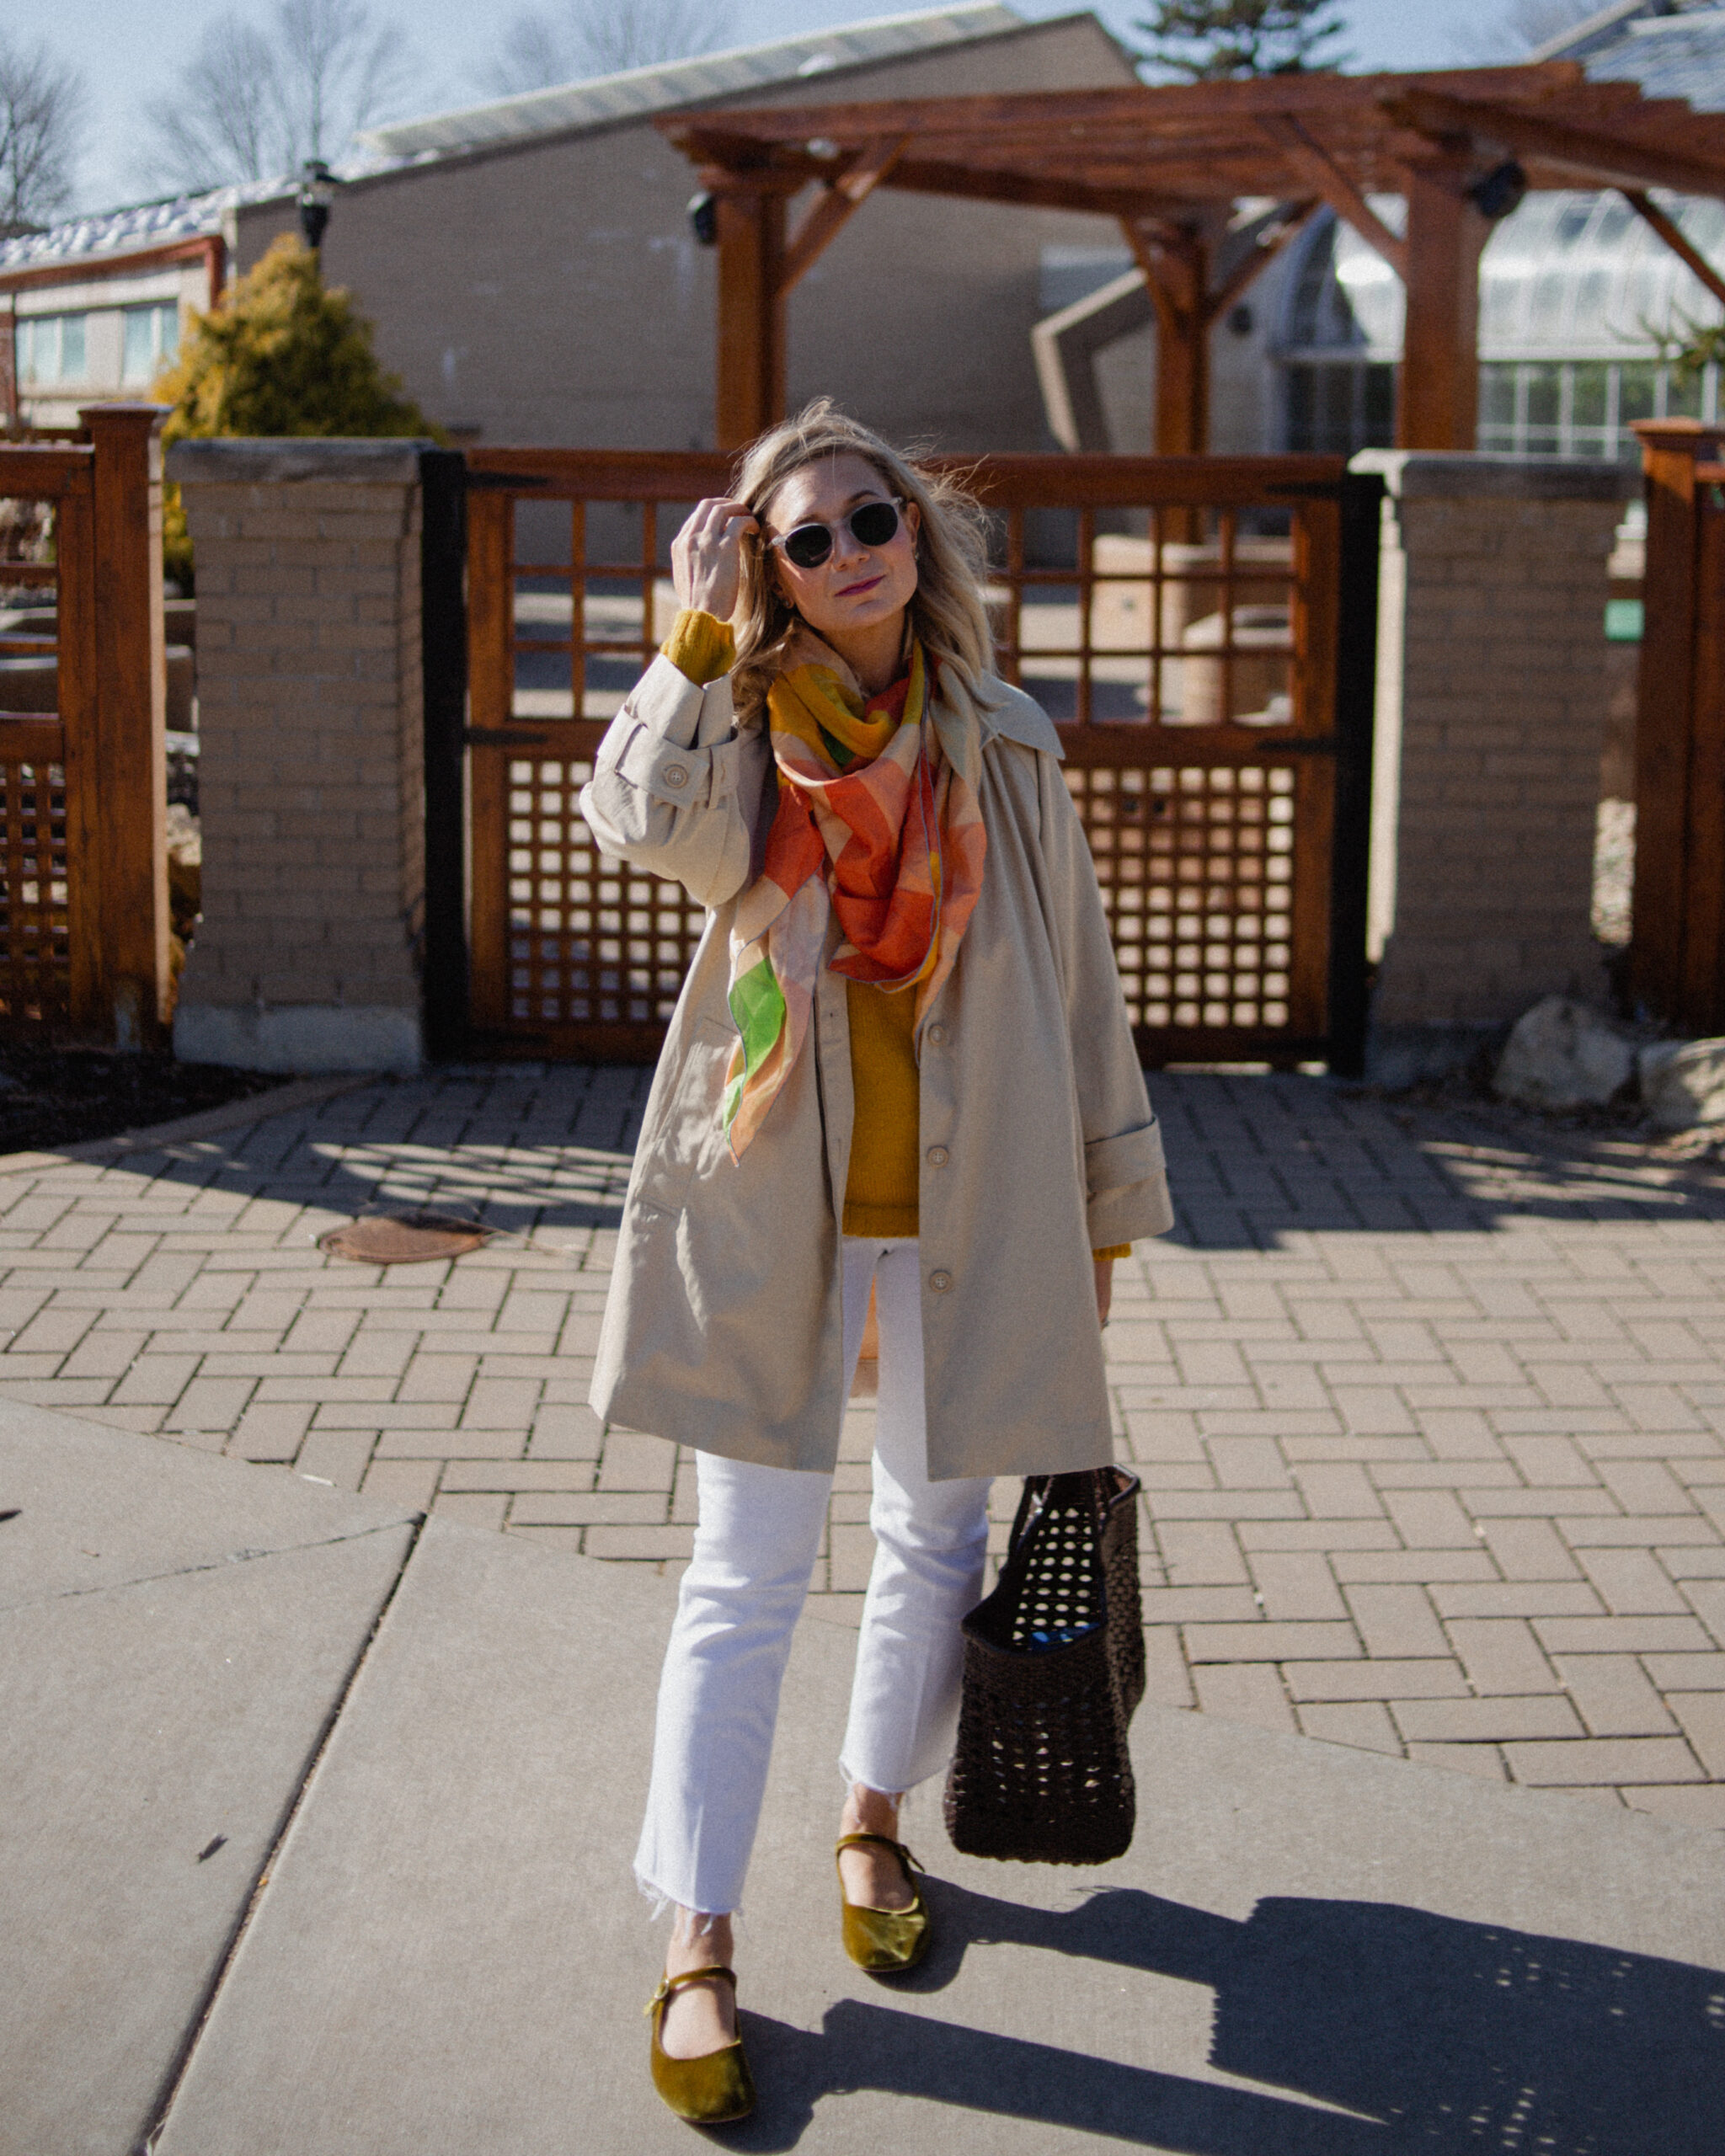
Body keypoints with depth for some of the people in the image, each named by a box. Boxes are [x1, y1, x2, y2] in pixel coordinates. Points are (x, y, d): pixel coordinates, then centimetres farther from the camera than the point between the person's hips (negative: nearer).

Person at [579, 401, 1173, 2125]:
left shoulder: (1002, 746, 7)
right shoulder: (741, 727, 1)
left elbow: (1073, 977, 11)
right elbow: (650, 821, -24)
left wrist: (1108, 1196, 11)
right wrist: (698, 628, -14)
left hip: (968, 1199, 3)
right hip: (768, 1192, -2)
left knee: (936, 1537, 14)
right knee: (744, 1573, 0)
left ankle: (874, 1820, 38)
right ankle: (696, 1948, 9)